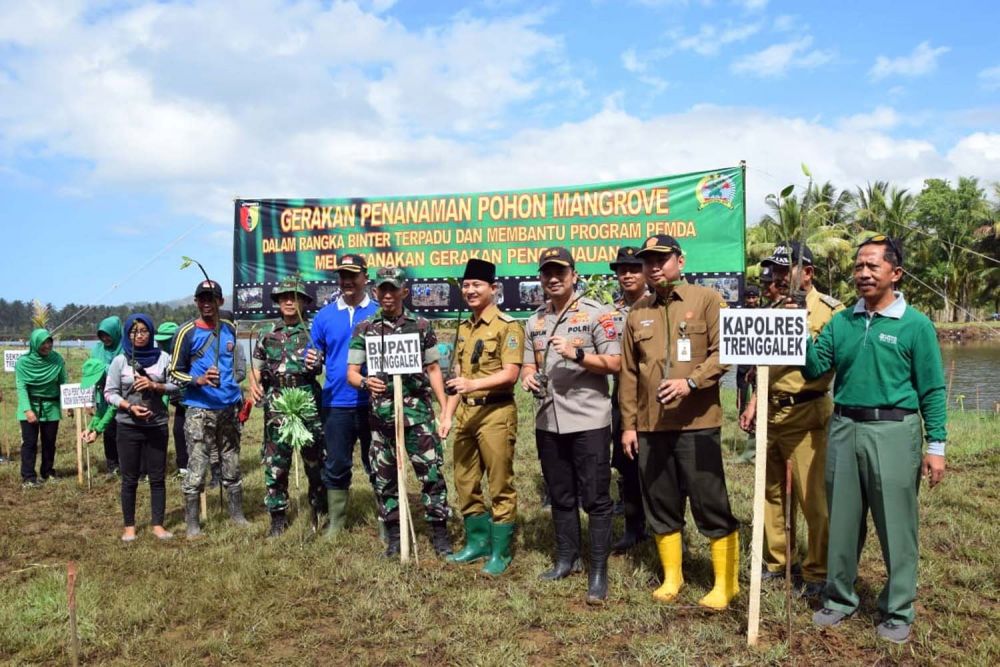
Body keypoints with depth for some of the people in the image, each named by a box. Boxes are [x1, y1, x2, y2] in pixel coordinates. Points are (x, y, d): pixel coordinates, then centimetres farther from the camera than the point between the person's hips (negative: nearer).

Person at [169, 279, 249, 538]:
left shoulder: (230, 329, 9)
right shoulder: (187, 332, -5)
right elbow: (175, 372, -3)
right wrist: (199, 380, -19)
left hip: (229, 408, 5)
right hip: (199, 410, -4)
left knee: (232, 465, 13)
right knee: (196, 469, -4)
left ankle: (237, 515, 24)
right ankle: (192, 524, 5)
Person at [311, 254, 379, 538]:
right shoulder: (324, 316, 6)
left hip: (373, 402, -2)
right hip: (336, 403, 2)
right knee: (336, 466, 10)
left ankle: (386, 520, 20)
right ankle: (335, 523, 23)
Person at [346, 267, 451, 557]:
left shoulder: (422, 326, 4)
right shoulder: (364, 329, 4)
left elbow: (433, 369, 8)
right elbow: (351, 373, 2)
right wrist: (365, 382, -21)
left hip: (418, 411, -1)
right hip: (381, 413, 1)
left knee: (431, 473, -2)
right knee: (384, 477, 8)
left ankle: (440, 533, 11)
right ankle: (393, 537, 22)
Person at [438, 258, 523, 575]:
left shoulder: (508, 326, -8)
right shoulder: (464, 329, 15)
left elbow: (510, 373, -16)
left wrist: (475, 384, -29)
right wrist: (448, 415, 13)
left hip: (496, 412, -7)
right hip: (465, 413, 8)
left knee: (500, 485, 1)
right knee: (465, 483, 13)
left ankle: (500, 552, 13)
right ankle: (478, 542, 29)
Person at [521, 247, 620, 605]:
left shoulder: (596, 313, -5)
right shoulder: (534, 322, 13)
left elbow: (614, 363, -10)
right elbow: (529, 363, 17)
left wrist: (576, 354, -23)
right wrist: (527, 375, -6)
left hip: (588, 421, -6)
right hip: (548, 423, 6)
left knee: (596, 499, 0)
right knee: (560, 496, 16)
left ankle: (598, 572, 8)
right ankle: (566, 559, 30)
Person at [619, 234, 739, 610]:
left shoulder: (706, 300, 0)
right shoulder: (637, 314, 12)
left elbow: (723, 352, -8)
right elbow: (629, 373, 12)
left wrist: (691, 382, -22)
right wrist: (628, 424, 8)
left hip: (697, 423, -4)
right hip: (650, 425, 5)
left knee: (711, 504, 0)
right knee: (660, 503, 12)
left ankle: (726, 584, 15)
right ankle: (671, 577, 27)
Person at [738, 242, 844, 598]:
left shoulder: (830, 310, -8)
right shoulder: (776, 308, 14)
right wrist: (753, 403, 16)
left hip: (806, 413, -7)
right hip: (771, 412, 7)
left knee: (813, 497, 0)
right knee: (772, 491, 14)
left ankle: (817, 571, 14)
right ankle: (776, 560, 28)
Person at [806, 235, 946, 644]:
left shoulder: (915, 325, -4)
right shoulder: (841, 322, 7)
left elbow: (932, 390, -3)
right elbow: (815, 368, 3)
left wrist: (936, 446, -6)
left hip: (893, 432, -4)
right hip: (844, 430, 4)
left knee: (896, 527, 5)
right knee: (842, 522, 13)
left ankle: (898, 611, 21)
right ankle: (839, 599, 28)